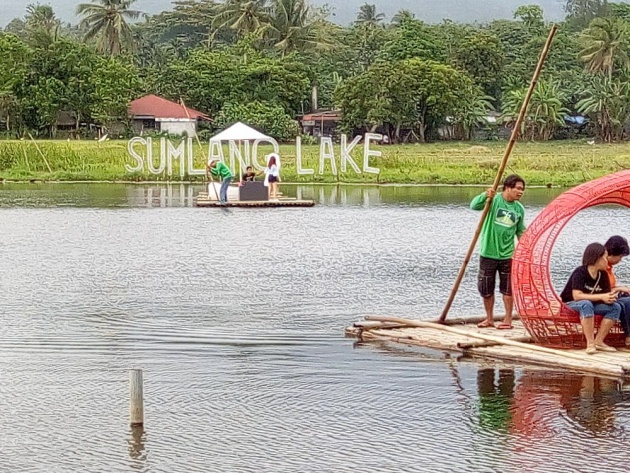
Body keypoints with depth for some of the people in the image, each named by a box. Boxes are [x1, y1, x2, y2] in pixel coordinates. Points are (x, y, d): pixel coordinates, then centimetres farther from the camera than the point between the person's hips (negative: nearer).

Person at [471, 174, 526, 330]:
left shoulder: (519, 209, 4)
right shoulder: (493, 200, -7)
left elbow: (521, 231, 15)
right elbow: (474, 205, -21)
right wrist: (485, 195, -38)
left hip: (507, 255, 2)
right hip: (488, 253, -2)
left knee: (507, 289, 5)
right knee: (485, 288, 8)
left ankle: (508, 319, 17)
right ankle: (489, 318, 24)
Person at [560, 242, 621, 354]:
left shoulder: (603, 274, -1)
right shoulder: (580, 272, -21)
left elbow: (607, 294, -4)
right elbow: (577, 296, -32)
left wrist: (610, 298, -29)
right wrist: (601, 297, -33)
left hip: (591, 304, 7)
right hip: (572, 304, -7)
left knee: (615, 307, -15)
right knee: (586, 304, -40)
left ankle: (598, 341, -16)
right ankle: (590, 343, -36)